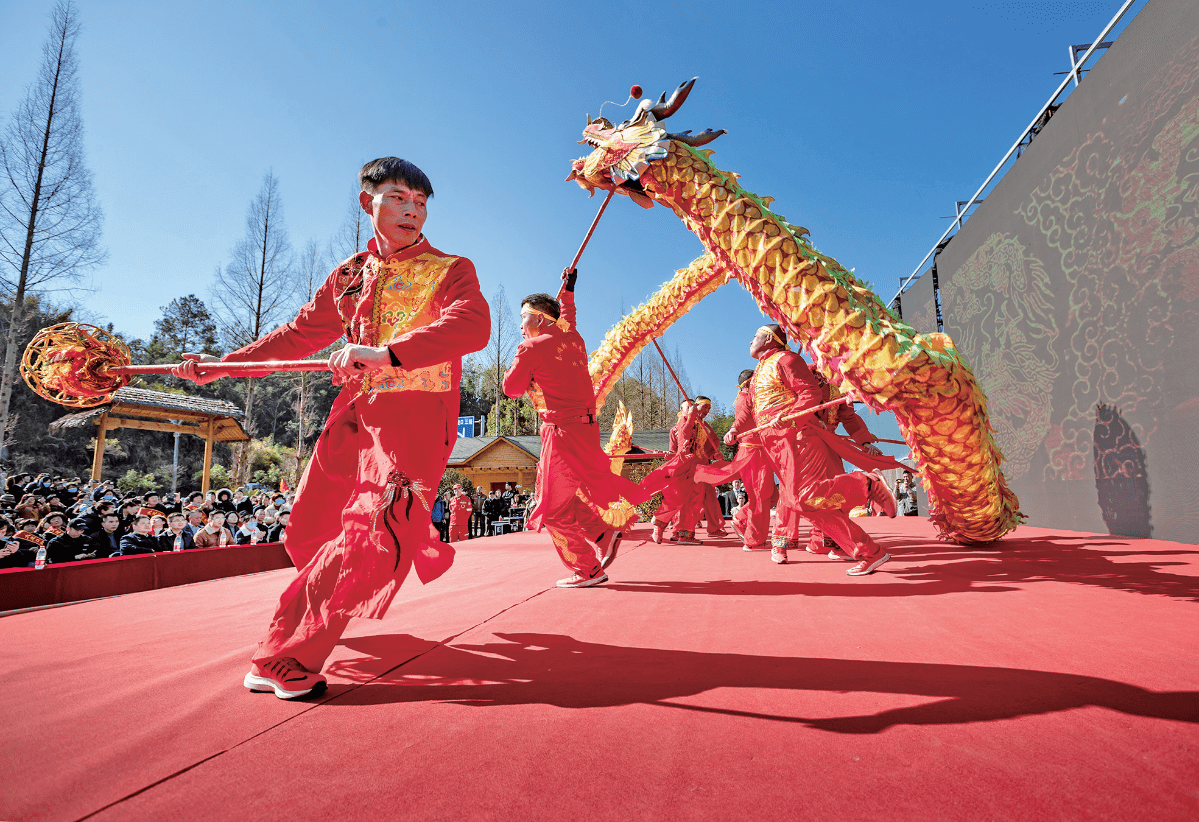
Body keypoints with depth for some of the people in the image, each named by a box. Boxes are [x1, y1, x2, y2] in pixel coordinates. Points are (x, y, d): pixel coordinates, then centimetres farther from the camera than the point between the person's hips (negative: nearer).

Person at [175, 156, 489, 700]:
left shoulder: (451, 270, -2)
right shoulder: (349, 275, 16)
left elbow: (472, 325, -23)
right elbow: (301, 333, 24)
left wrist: (388, 353, -36)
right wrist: (222, 366, 19)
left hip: (416, 418, -6)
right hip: (354, 413, 6)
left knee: (372, 537, -16)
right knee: (309, 532, 12)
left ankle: (287, 658, 2)